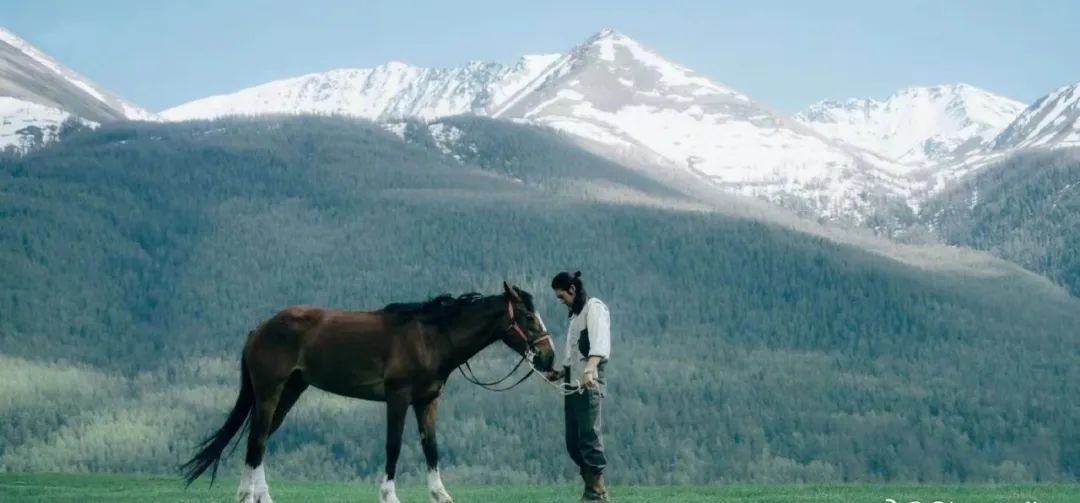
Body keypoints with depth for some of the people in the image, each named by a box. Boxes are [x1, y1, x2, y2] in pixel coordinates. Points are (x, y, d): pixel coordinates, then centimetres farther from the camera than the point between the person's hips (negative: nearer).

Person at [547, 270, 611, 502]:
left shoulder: (594, 307, -4)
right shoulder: (576, 314, 23)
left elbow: (600, 343, -22)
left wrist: (590, 370, -37)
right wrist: (560, 373, 16)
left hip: (589, 384, -9)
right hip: (573, 385, 9)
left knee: (590, 437, -12)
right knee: (573, 442, 7)